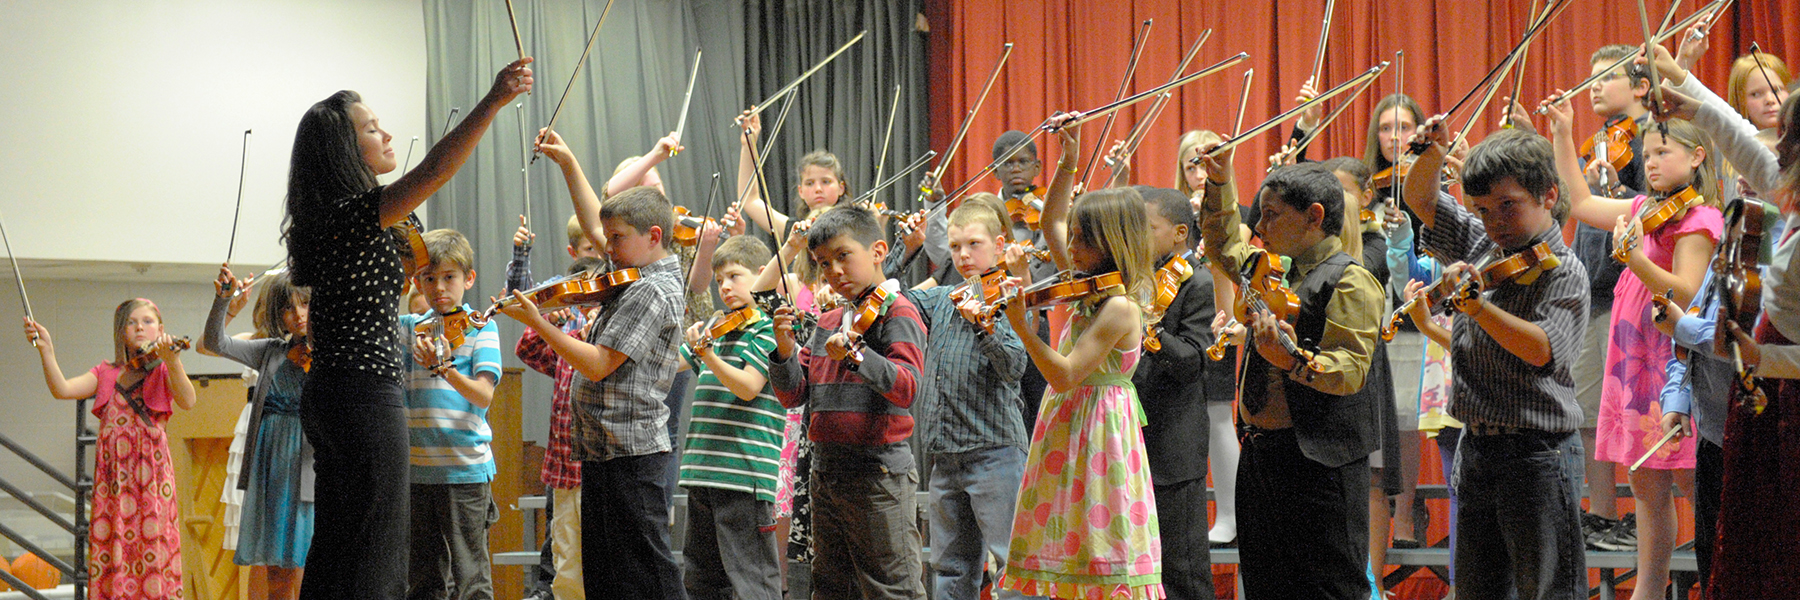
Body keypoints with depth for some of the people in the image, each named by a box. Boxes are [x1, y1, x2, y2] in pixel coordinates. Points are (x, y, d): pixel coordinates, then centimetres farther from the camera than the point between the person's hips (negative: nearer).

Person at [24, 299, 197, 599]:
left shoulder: (163, 372, 6)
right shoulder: (107, 374, 16)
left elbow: (187, 402, -15)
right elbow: (62, 389, 2)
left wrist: (172, 361, -30)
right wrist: (45, 348, -8)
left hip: (151, 473, -3)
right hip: (112, 473, 3)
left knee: (153, 550, -8)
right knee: (110, 550, -1)